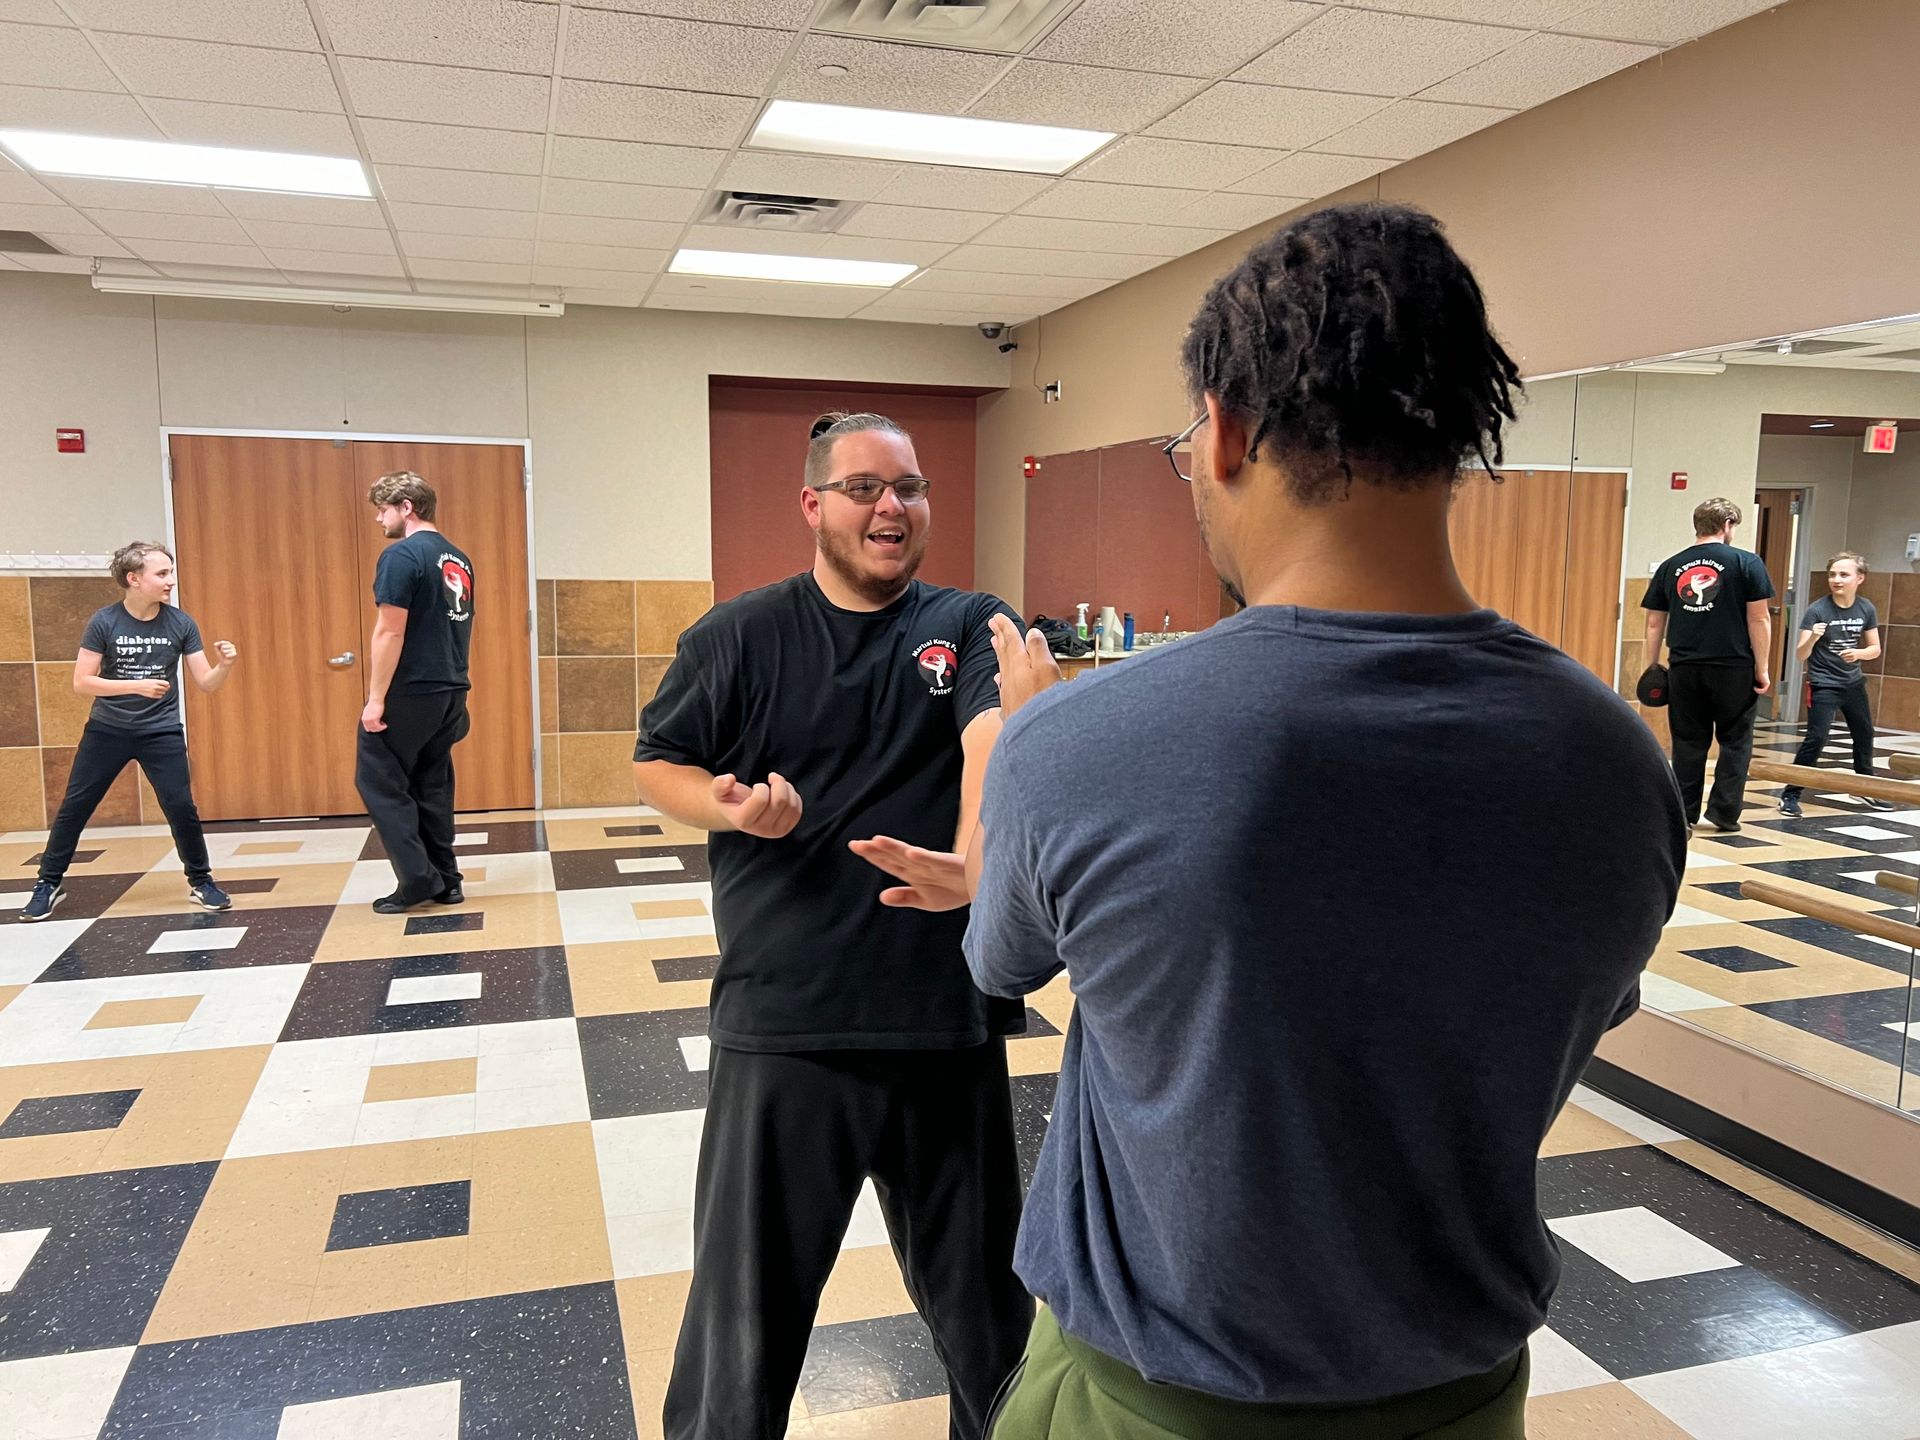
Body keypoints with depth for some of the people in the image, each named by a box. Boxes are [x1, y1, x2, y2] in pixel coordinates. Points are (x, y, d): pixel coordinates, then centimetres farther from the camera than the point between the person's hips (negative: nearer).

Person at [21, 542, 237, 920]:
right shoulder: (104, 621, -12)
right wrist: (136, 686, -26)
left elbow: (206, 684, -7)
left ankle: (200, 882, 11)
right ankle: (48, 885, 22)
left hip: (161, 732, 0)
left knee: (181, 808, -6)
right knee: (74, 807, 6)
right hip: (107, 730, 0)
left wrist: (225, 665, -28)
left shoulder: (181, 623, -8)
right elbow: (81, 682, -13)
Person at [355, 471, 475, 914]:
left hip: (409, 693, -8)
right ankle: (446, 881, 16)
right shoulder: (459, 560, 13)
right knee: (432, 784, 14)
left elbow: (390, 632, -18)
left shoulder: (402, 556, -13)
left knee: (379, 780, 3)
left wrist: (376, 698, -15)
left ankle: (419, 879, 0)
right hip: (451, 692, 8)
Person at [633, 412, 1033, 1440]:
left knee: (980, 1284, 19)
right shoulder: (739, 638, 1)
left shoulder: (971, 627, 0)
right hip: (780, 1023, 0)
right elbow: (654, 766, 8)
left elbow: (993, 733, -20)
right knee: (748, 1289, 14)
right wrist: (732, 807, -15)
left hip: (949, 1018, 1)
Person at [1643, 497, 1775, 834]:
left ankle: (1684, 815, 10)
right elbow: (1758, 619, -4)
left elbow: (1654, 623, 9)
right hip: (1734, 667, -3)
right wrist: (1762, 668, -1)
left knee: (1688, 744, 8)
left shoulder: (1670, 567, 9)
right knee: (1735, 742, 10)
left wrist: (1652, 667, 14)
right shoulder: (1746, 563, -1)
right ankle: (1724, 812, 9)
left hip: (1684, 668, 3)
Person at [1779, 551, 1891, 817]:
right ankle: (1790, 795, -8)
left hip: (1853, 683, 6)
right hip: (1823, 685, -5)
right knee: (1816, 738, -15)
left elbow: (1875, 649, 3)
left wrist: (1858, 653, -18)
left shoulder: (1866, 609, -4)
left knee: (1864, 734, 19)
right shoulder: (1817, 610, -17)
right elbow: (1801, 655, -18)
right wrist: (1812, 638, -38)